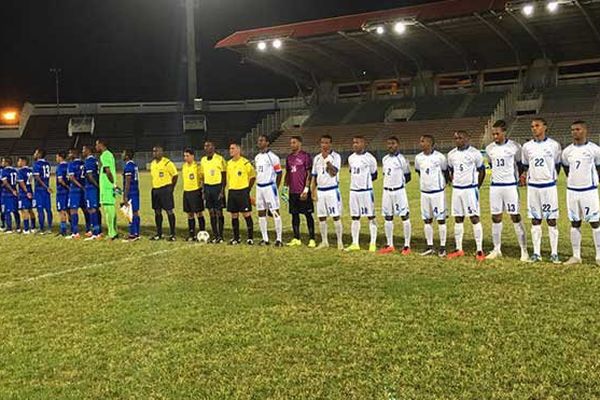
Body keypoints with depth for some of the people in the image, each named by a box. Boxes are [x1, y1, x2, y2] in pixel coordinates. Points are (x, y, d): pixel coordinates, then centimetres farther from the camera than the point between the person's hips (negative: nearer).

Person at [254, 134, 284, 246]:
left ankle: (279, 239, -4)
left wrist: (276, 187, -4)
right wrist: (259, 184, 15)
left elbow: (279, 173, -6)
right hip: (259, 187, 8)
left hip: (269, 187, -8)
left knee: (275, 212, -7)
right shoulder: (257, 157, 13)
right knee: (261, 213, 9)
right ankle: (265, 239, 16)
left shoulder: (272, 157, -9)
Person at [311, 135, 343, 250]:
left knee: (336, 216, -5)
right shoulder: (317, 158, 12)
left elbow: (334, 172, -17)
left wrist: (327, 159, -22)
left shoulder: (336, 157, -4)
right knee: (321, 217, 9)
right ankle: (324, 242, 19)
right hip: (320, 191, 5)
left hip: (332, 190, -5)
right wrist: (313, 192, 10)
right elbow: (314, 176, 15)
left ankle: (340, 242, 2)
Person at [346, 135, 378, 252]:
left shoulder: (369, 158, -9)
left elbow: (374, 175, -1)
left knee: (371, 216, 0)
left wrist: (365, 181, 1)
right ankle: (355, 244, 16)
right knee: (355, 217, 9)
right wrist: (356, 181, 9)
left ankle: (373, 243, 5)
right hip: (353, 190, 6)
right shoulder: (351, 158, 9)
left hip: (366, 191, -6)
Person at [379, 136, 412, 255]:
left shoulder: (401, 159, -8)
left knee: (405, 217, -1)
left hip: (399, 191, -6)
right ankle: (389, 245, 18)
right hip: (386, 191, 7)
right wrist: (389, 184, 8)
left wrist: (399, 184, -2)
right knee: (388, 218, 9)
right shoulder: (385, 159, 10)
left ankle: (407, 246, 2)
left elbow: (407, 177, -2)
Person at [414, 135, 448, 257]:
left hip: (438, 192, -5)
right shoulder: (418, 158, 3)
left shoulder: (439, 157, -11)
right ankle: (429, 247, 16)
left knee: (441, 219, 1)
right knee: (427, 220, 8)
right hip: (424, 192, 5)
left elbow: (446, 172, 3)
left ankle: (442, 247, 8)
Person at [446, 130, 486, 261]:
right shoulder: (451, 154, 7)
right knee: (458, 219, 8)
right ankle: (459, 249, 15)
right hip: (456, 190, 5)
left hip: (470, 189, -5)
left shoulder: (475, 153, -7)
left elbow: (482, 171, 1)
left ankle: (479, 250, -3)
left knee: (474, 218, -6)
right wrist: (454, 183, 13)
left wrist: (476, 187, 2)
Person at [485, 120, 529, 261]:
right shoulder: (489, 148, 6)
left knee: (516, 217, -3)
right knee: (496, 218, 6)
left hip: (511, 186, -4)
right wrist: (498, 175, 13)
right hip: (495, 186, 4)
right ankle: (497, 249, 15)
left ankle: (524, 250, 3)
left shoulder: (514, 147, -7)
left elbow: (521, 165, 5)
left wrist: (517, 177, 9)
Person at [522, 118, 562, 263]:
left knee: (552, 220, 1)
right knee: (535, 220, 6)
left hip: (549, 186, -2)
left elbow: (557, 164, 9)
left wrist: (552, 178, 8)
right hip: (533, 187, 2)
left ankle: (554, 253, 8)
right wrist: (524, 177, 6)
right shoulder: (527, 146, 5)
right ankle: (536, 253, 12)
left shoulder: (554, 145, -2)